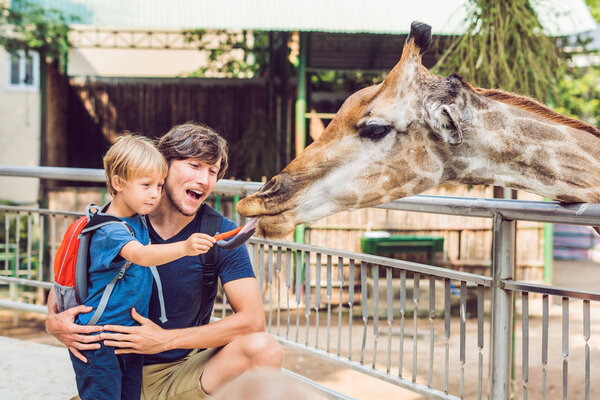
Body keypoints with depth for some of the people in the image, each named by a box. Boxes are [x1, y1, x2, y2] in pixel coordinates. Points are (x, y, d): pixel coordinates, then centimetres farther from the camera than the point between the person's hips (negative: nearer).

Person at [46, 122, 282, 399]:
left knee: (264, 348, -26)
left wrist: (165, 339, -23)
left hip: (184, 372, -1)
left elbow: (252, 319, -17)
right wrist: (54, 321, -19)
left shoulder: (221, 235, -8)